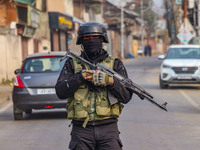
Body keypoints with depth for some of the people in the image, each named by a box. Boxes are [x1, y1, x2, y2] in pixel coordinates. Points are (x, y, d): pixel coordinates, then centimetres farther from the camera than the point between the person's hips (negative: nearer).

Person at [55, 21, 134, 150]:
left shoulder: (115, 64, 10)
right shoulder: (72, 64, 11)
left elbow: (126, 96, 1)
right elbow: (61, 91, -1)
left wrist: (111, 81, -16)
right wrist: (81, 77, -13)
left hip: (108, 129, 0)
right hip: (81, 130, 1)